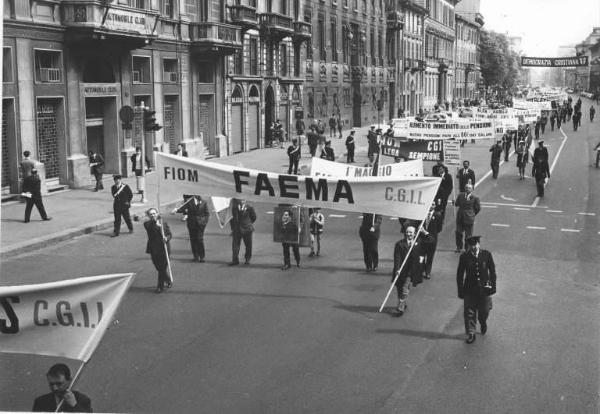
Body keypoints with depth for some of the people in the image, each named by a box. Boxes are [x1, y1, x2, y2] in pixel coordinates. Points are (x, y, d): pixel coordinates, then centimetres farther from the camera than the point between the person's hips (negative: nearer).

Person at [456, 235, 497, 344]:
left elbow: (492, 271, 3)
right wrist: (460, 291, -3)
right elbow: (459, 275, -1)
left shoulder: (486, 255, -6)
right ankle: (470, 334, 20)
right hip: (470, 289, 0)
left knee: (484, 311, 11)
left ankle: (483, 323, 46)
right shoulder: (464, 257, -7)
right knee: (469, 313, 4)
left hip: (484, 289, 0)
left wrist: (493, 286, 0)